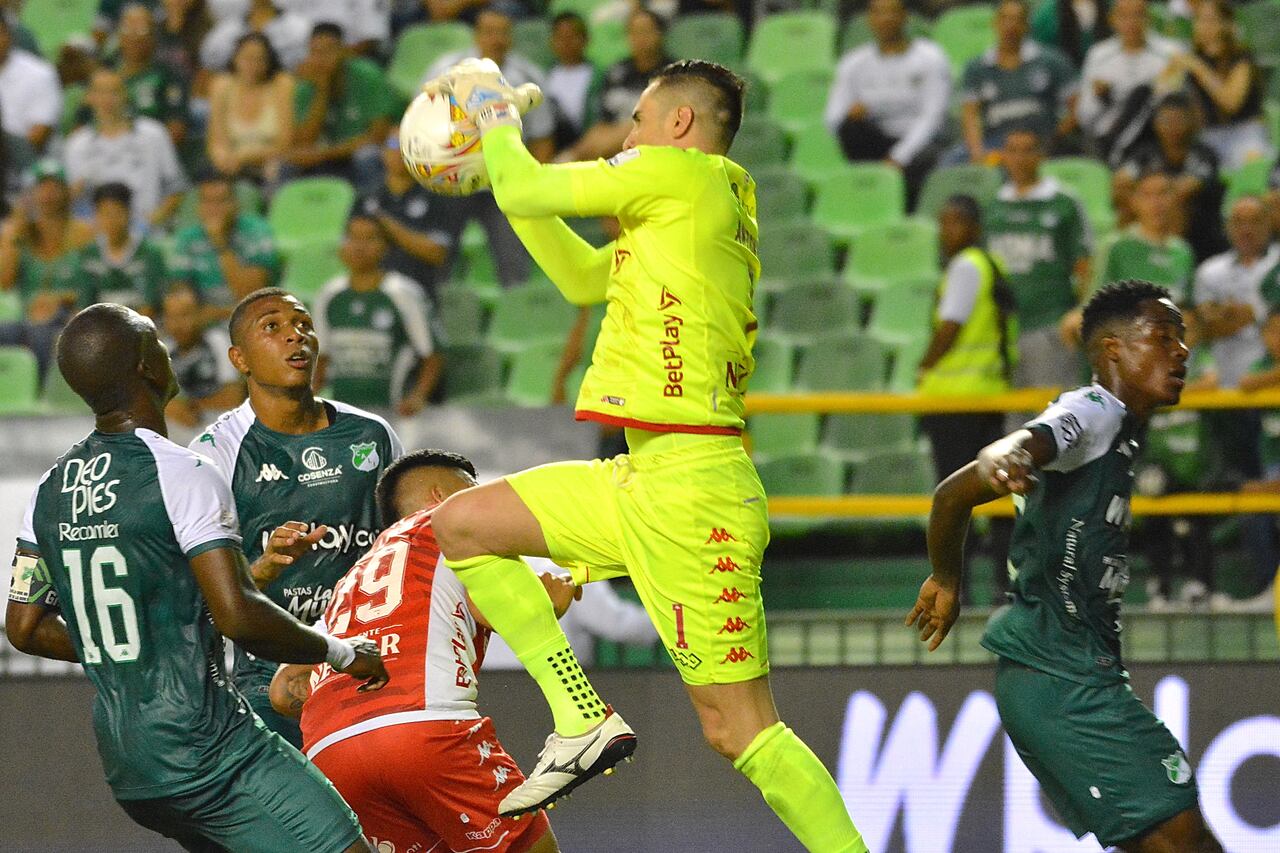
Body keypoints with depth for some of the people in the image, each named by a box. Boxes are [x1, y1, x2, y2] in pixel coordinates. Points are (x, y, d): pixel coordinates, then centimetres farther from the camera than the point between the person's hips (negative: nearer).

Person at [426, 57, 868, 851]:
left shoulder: (681, 174, -8)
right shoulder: (715, 205, 18)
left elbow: (525, 191, -3)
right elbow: (584, 278, 30)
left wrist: (496, 112, 16)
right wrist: (504, 160, 29)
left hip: (690, 487, -10)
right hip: (638, 480, 10)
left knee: (740, 729, -10)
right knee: (463, 522, 12)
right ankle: (584, 720, 5)